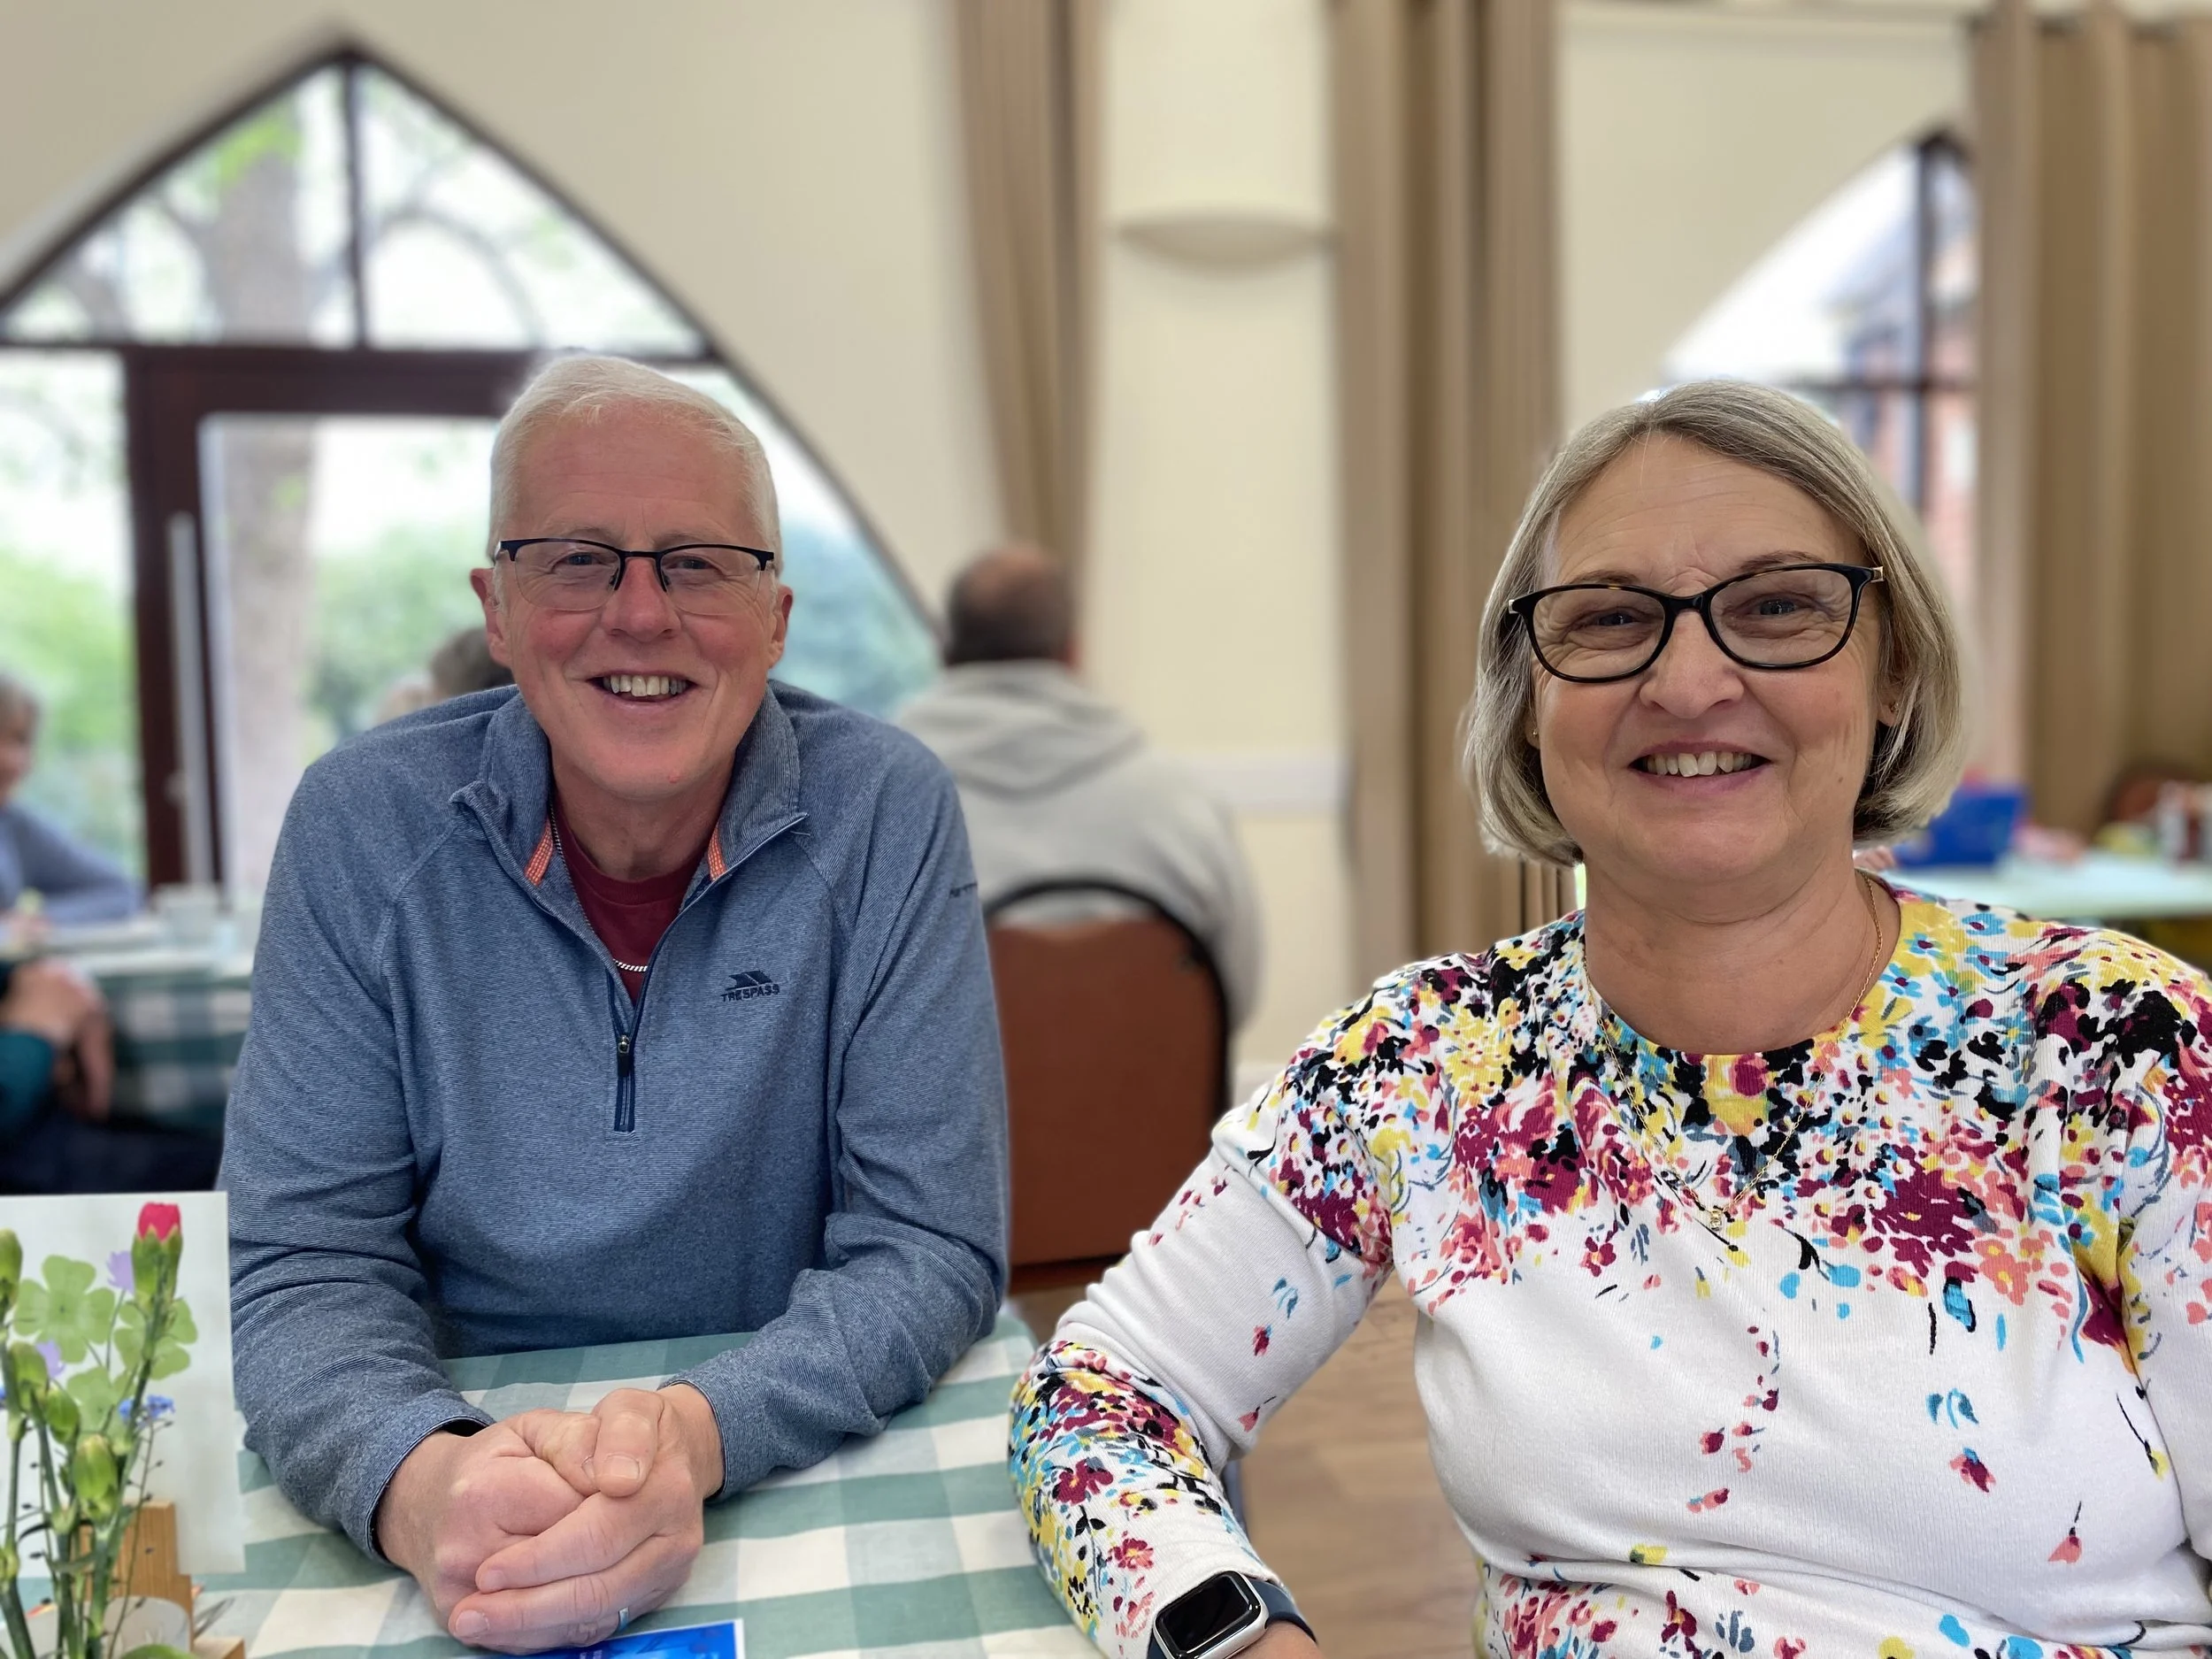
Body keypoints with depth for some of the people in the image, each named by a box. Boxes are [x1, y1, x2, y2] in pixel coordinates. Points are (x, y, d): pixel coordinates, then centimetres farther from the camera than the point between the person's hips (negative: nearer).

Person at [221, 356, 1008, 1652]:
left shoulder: (887, 814, -11)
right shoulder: (363, 828, -7)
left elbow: (929, 1242, -11)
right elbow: (312, 1257, -6)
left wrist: (700, 1434, -28)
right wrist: (417, 1478, -26)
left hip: (821, 1473, -1)